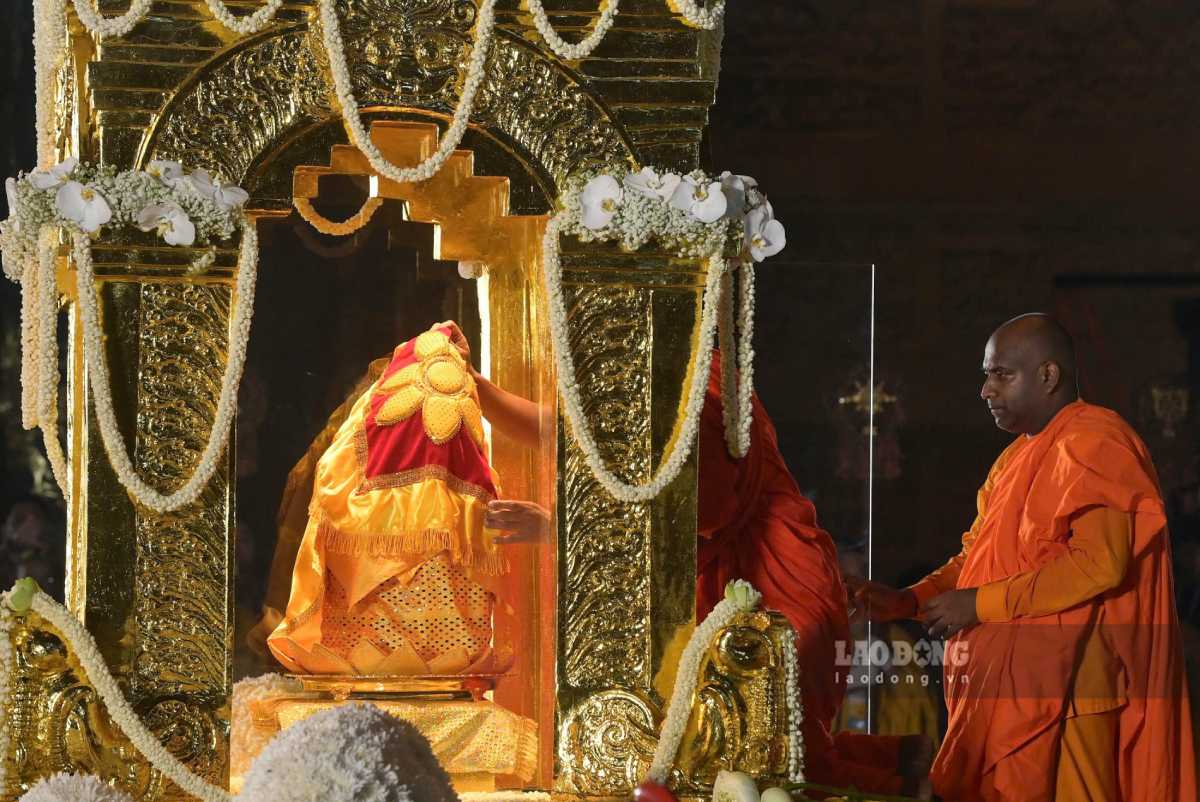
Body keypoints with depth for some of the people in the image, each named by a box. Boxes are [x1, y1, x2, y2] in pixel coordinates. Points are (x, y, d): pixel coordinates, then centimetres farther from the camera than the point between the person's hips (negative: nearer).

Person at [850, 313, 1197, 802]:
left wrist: (981, 603, -17)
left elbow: (1099, 563, -22)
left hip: (1063, 694, -9)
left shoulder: (1094, 442, -10)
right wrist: (909, 601, 2)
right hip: (1012, 688, 9)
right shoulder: (1019, 457, 21)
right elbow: (977, 557, 21)